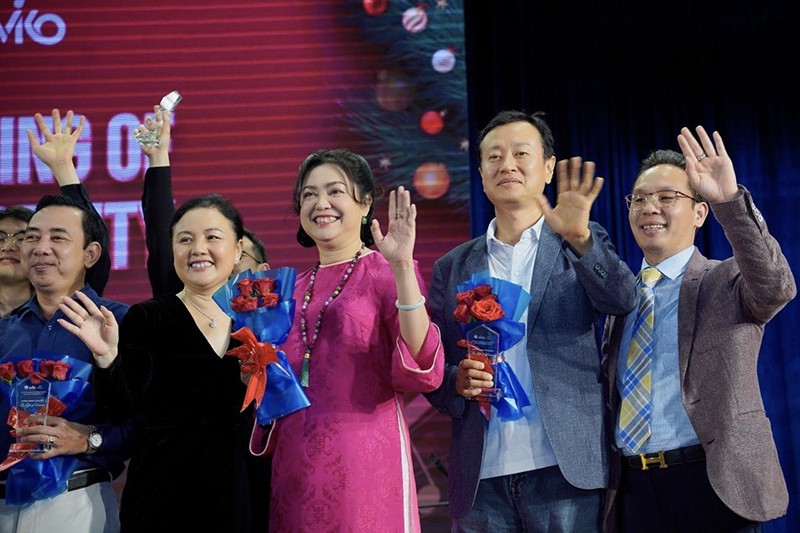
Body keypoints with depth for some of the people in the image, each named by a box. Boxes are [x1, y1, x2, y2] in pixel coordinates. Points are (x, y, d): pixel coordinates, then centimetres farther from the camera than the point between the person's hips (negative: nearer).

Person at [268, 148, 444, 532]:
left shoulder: (386, 274, -5)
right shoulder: (294, 288, 10)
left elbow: (422, 372, -19)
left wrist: (402, 268, -25)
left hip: (363, 459, -5)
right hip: (294, 462, 5)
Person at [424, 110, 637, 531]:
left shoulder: (585, 247, 6)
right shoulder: (452, 267, 11)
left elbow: (623, 299, -13)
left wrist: (579, 238, -27)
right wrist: (456, 381, -9)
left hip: (564, 472, -2)